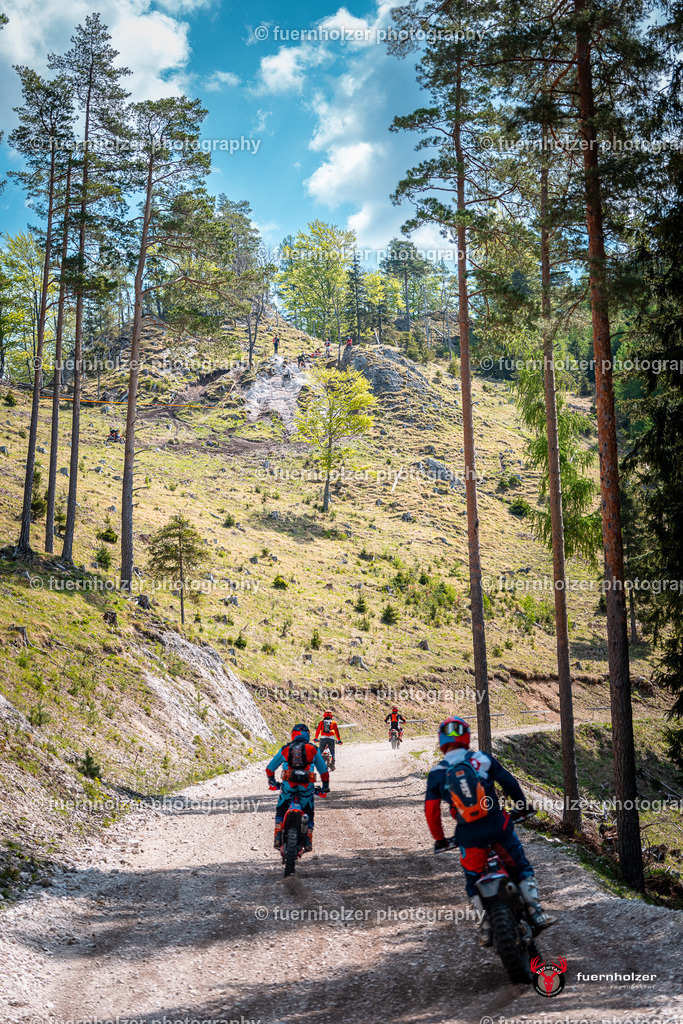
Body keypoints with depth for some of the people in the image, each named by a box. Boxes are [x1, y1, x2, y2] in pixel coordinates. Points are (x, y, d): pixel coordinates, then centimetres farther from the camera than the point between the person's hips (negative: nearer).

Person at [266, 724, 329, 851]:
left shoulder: (285, 749, 13)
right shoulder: (313, 749, 11)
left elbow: (269, 768, 19)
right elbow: (324, 771, 15)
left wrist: (272, 782, 36)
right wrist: (325, 787, 29)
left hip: (288, 785, 0)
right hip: (307, 786, 0)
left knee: (280, 812, 18)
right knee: (308, 814, 17)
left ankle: (278, 839, 5)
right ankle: (308, 842, 10)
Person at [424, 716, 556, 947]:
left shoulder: (436, 774, 1)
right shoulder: (483, 759, 1)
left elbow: (431, 810, 3)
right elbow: (509, 782, 6)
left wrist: (439, 838, 18)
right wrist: (523, 805, 23)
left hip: (469, 836, 0)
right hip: (497, 826, 0)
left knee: (473, 881, 18)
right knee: (521, 868, 17)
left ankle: (487, 922, 6)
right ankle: (535, 913, 6)